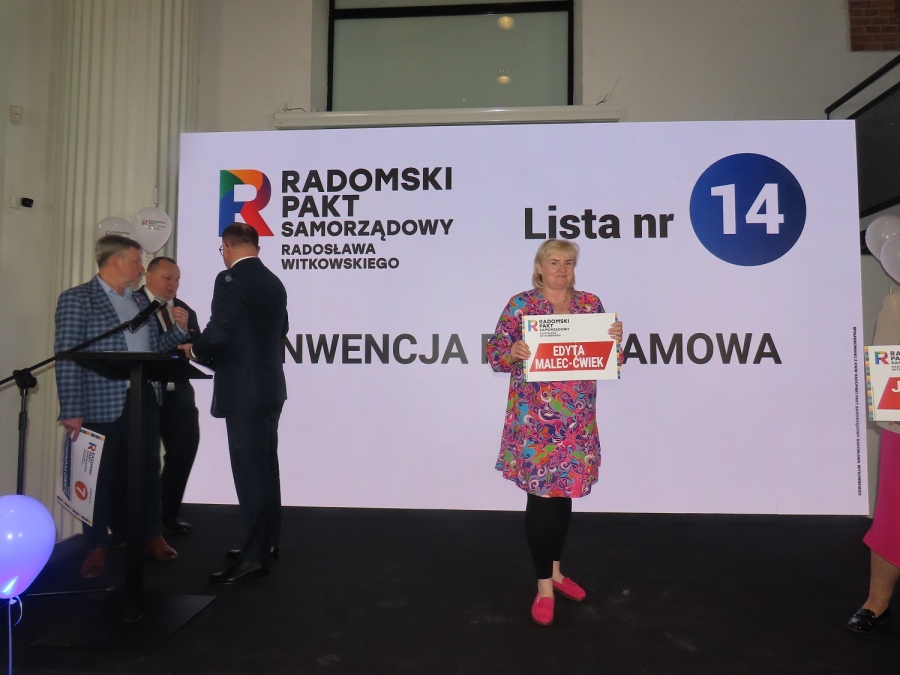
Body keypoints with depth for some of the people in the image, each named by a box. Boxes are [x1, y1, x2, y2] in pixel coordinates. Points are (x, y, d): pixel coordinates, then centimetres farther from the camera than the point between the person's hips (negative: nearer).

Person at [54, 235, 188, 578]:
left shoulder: (141, 300, 14)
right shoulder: (77, 299, -4)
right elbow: (67, 357, -10)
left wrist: (178, 329, -1)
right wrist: (72, 411, -15)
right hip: (102, 405, -5)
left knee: (148, 470, 12)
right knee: (101, 476, 5)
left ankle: (152, 535, 27)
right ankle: (97, 547, 21)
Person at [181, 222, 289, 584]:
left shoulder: (230, 279, -13)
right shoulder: (274, 282, 13)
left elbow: (218, 332, -22)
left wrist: (195, 350, 0)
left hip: (244, 391, -9)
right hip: (269, 386, 9)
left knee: (250, 471, -4)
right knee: (265, 468, 15)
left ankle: (255, 555, 3)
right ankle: (265, 542, 27)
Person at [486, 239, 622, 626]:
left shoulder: (591, 303, 8)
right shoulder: (521, 304, -3)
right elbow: (496, 354, -5)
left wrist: (616, 339, -11)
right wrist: (513, 352, -26)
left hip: (577, 420, 4)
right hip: (534, 420, -4)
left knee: (564, 493, 15)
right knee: (540, 496, 0)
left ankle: (555, 571, 34)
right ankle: (544, 587, 16)